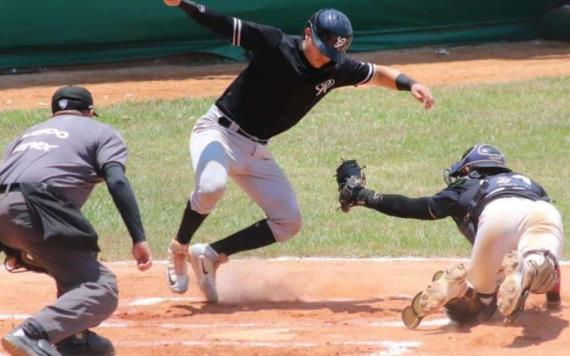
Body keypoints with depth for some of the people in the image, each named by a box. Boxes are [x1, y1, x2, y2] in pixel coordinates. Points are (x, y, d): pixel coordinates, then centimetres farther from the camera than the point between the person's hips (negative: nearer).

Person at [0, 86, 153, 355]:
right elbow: (116, 181, 1)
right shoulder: (100, 131, 20)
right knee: (102, 290, -9)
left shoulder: (29, 134, 36)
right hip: (35, 210, -7)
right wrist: (139, 239, -7)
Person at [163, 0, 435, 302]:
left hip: (256, 151, 7)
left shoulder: (336, 70, -2)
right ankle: (178, 249, -8)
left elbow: (379, 74, 12)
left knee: (288, 222, 2)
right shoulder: (274, 45, -18)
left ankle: (209, 255, 11)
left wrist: (410, 84, -7)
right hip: (218, 130, -6)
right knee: (211, 186, -35)